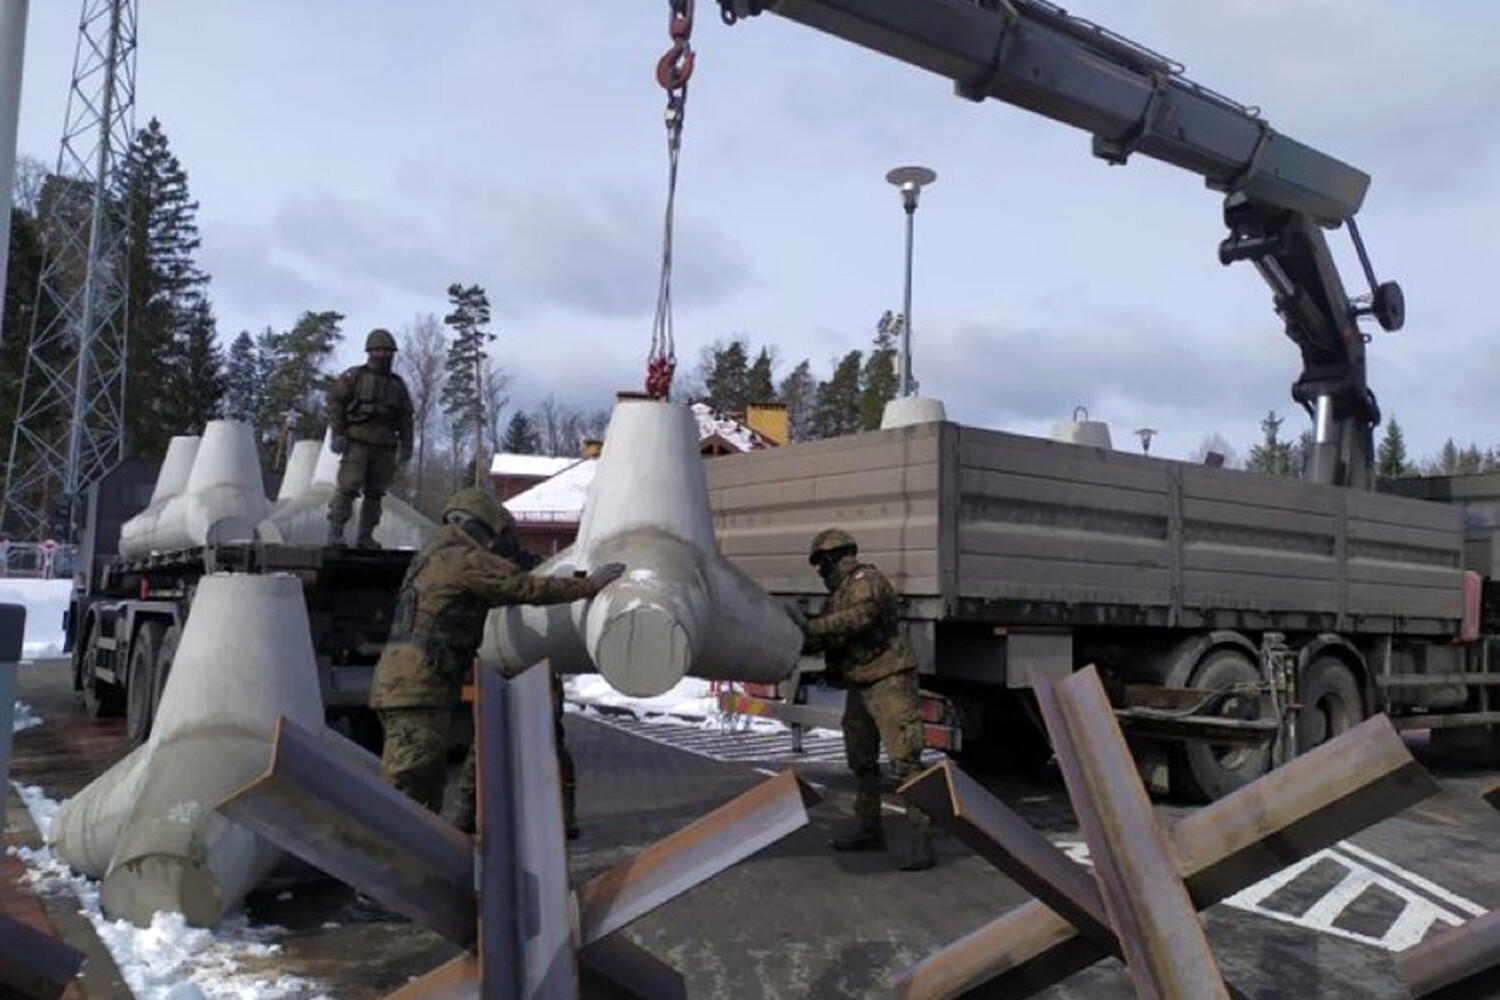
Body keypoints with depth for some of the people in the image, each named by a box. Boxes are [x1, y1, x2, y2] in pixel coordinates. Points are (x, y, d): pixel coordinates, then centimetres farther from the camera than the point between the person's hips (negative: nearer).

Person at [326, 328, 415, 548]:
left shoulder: (398, 385, 16)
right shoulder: (354, 376, 4)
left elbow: (405, 418, 17)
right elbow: (335, 401, -1)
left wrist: (406, 446, 9)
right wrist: (337, 433, -9)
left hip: (384, 447, 4)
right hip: (357, 443, -4)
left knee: (375, 493, 5)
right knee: (348, 488, -13)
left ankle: (365, 537, 11)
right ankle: (335, 533, -9)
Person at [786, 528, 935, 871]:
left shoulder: (866, 580, -12)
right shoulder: (837, 594, 17)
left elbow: (858, 618, -31)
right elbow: (822, 637, 18)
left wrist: (809, 626, -28)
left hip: (889, 682, -10)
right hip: (859, 687, 10)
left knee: (905, 760, -13)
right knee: (861, 761, 15)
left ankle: (923, 841, -13)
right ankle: (869, 830, 27)